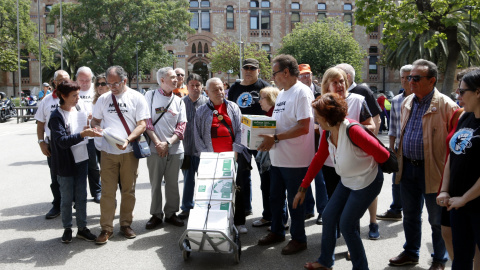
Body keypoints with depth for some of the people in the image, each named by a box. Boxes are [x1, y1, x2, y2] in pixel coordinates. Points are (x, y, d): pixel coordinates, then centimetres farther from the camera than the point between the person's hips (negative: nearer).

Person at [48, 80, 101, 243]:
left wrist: (92, 130, 5)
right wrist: (83, 134, -34)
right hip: (65, 163, -5)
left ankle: (82, 228, 20)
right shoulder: (57, 117, -15)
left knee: (81, 196, 10)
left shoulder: (81, 107, 2)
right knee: (67, 198, 7)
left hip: (81, 159, 5)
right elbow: (62, 141, -26)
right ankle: (67, 229, 23)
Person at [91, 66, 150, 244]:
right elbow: (95, 120, 16)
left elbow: (142, 124, -5)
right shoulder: (103, 99, 9)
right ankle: (106, 228, 9)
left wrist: (128, 139, -21)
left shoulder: (136, 98, -1)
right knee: (107, 191, 1)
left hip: (129, 152, -1)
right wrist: (96, 128, -9)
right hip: (108, 152, 2)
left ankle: (126, 224, 22)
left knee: (128, 190, 8)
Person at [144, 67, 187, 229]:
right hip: (155, 148, -2)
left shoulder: (179, 101, 9)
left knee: (172, 183, 8)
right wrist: (158, 143, -11)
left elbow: (182, 126, 4)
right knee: (155, 183, 4)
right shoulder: (150, 96, 1)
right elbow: (146, 122, -4)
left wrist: (168, 143, -10)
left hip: (175, 149, 2)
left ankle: (171, 213, 21)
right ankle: (156, 214, 17)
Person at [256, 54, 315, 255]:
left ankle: (299, 239, 21)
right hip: (278, 157, 9)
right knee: (275, 197, 18)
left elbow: (303, 127, -24)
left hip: (295, 160, -9)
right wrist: (265, 135, 3)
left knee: (295, 201, 5)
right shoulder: (282, 93, 13)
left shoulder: (301, 92, -16)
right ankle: (277, 232, 36)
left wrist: (275, 138, -24)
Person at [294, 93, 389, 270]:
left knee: (346, 225, -5)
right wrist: (303, 188, 6)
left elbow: (381, 154, -23)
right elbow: (318, 160, 5)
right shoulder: (327, 133, -2)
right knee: (328, 216, 8)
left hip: (367, 182, -8)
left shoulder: (352, 130, -29)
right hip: (347, 181, 8)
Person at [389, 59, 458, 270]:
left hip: (432, 170, -6)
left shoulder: (445, 105, -13)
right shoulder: (407, 102, 8)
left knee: (437, 219, 9)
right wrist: (400, 159, 17)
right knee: (410, 215, 19)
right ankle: (411, 253, 35)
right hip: (408, 167, 6)